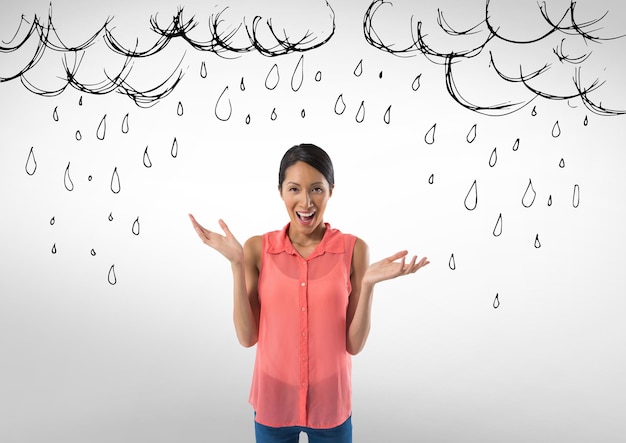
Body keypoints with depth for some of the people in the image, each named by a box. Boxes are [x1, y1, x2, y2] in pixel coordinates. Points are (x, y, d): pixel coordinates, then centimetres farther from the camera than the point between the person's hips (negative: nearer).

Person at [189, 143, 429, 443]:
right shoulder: (258, 249, -8)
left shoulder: (354, 249, -10)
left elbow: (354, 345, -8)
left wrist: (368, 284, -22)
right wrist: (236, 264, -16)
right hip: (272, 402, 1)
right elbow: (247, 337, -9)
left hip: (330, 403, 0)